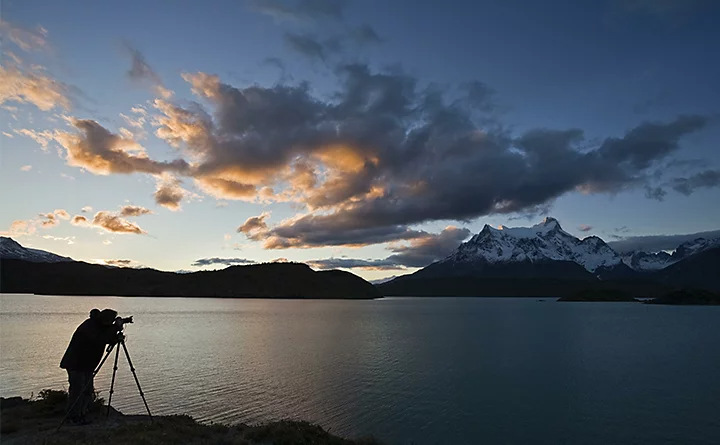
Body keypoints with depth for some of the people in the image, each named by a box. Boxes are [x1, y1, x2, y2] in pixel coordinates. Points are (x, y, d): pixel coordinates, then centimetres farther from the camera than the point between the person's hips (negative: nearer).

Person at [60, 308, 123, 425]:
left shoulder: (101, 326, 0)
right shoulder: (88, 326, -24)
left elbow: (108, 339, 3)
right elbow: (98, 340, -36)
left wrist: (117, 338, -19)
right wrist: (115, 327, -35)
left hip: (88, 364, 8)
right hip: (76, 364, -8)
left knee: (88, 390, 8)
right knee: (77, 390, -4)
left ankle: (82, 414, 19)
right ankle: (74, 416, 8)